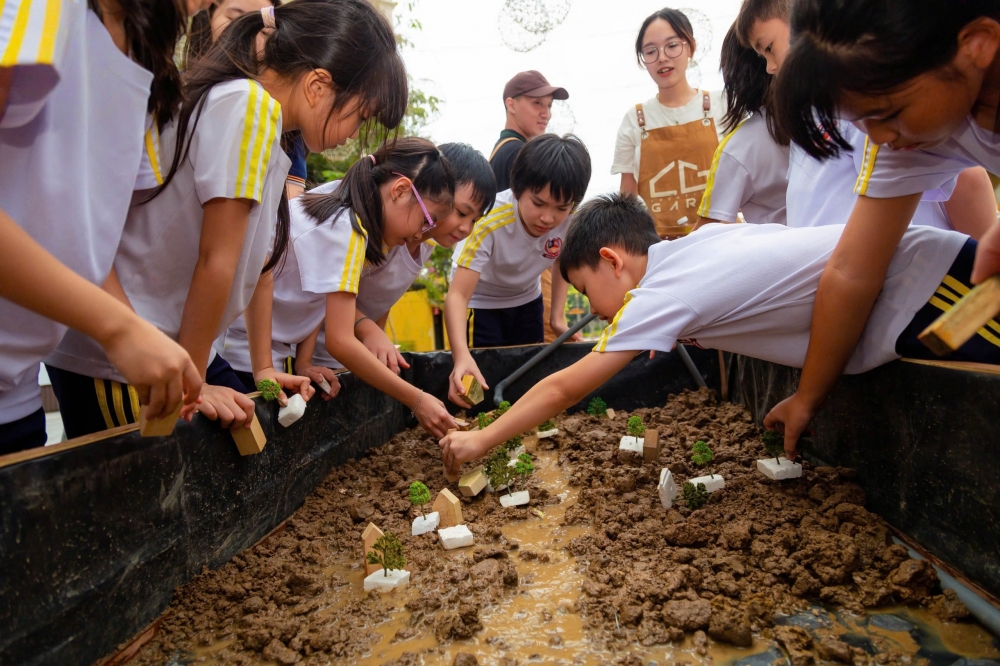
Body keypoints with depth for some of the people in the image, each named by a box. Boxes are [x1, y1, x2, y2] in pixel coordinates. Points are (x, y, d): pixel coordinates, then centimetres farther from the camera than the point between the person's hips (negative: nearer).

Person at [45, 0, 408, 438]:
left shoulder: (272, 144, 8)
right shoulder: (250, 106, -20)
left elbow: (258, 265, 8)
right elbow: (215, 262, -19)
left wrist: (262, 369, 8)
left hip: (177, 348, 9)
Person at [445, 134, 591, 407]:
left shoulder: (571, 219, -23)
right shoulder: (491, 222, -37)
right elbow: (457, 294, -41)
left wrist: (558, 316, -7)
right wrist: (462, 356, -56)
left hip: (527, 300, 4)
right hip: (480, 302, -4)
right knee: (485, 379, -5)